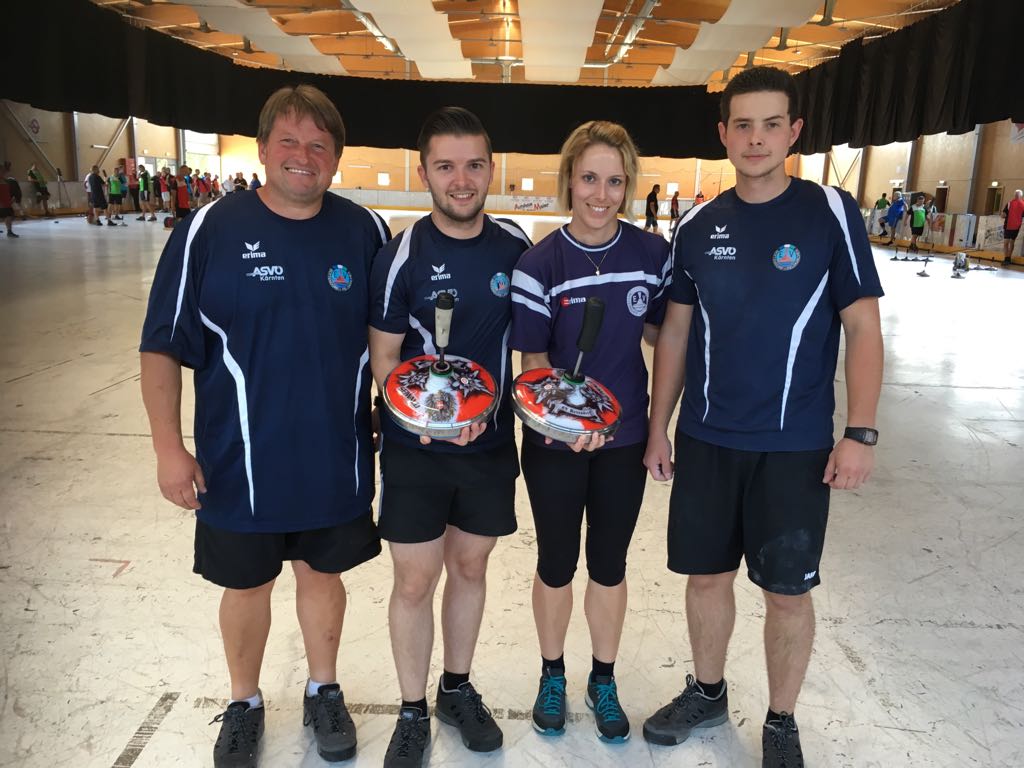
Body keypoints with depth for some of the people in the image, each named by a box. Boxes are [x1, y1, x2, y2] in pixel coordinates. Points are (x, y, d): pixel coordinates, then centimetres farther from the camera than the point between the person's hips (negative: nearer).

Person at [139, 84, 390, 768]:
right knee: (248, 584, 17)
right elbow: (163, 347, -6)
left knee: (322, 573, 19)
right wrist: (169, 445, -10)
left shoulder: (365, 232, -4)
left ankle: (324, 691, 43)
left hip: (337, 460, 2)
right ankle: (245, 703, 43)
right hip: (238, 462, -1)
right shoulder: (210, 230, -9)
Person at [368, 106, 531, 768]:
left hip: (491, 444, 3)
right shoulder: (403, 257, -11)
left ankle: (458, 690, 40)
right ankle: (413, 712, 30)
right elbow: (383, 357, -6)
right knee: (415, 581, 6)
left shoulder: (516, 247, -2)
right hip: (415, 449, -2)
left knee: (470, 568, 17)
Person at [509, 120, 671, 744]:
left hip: (625, 439, 2)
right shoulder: (540, 264, -13)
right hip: (555, 442, -2)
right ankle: (553, 674, 40)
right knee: (557, 562, 15)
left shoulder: (653, 254, -6)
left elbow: (661, 331, 7)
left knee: (610, 563, 17)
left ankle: (604, 680, 40)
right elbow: (533, 360, -12)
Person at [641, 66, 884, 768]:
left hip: (795, 446, -3)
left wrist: (860, 433, -12)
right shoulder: (698, 226, 3)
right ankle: (707, 692, 38)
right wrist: (658, 428, 7)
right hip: (706, 441, 3)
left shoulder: (831, 213, -6)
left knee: (788, 591, 8)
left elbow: (863, 327, -5)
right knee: (707, 576, 14)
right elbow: (675, 333, 8)